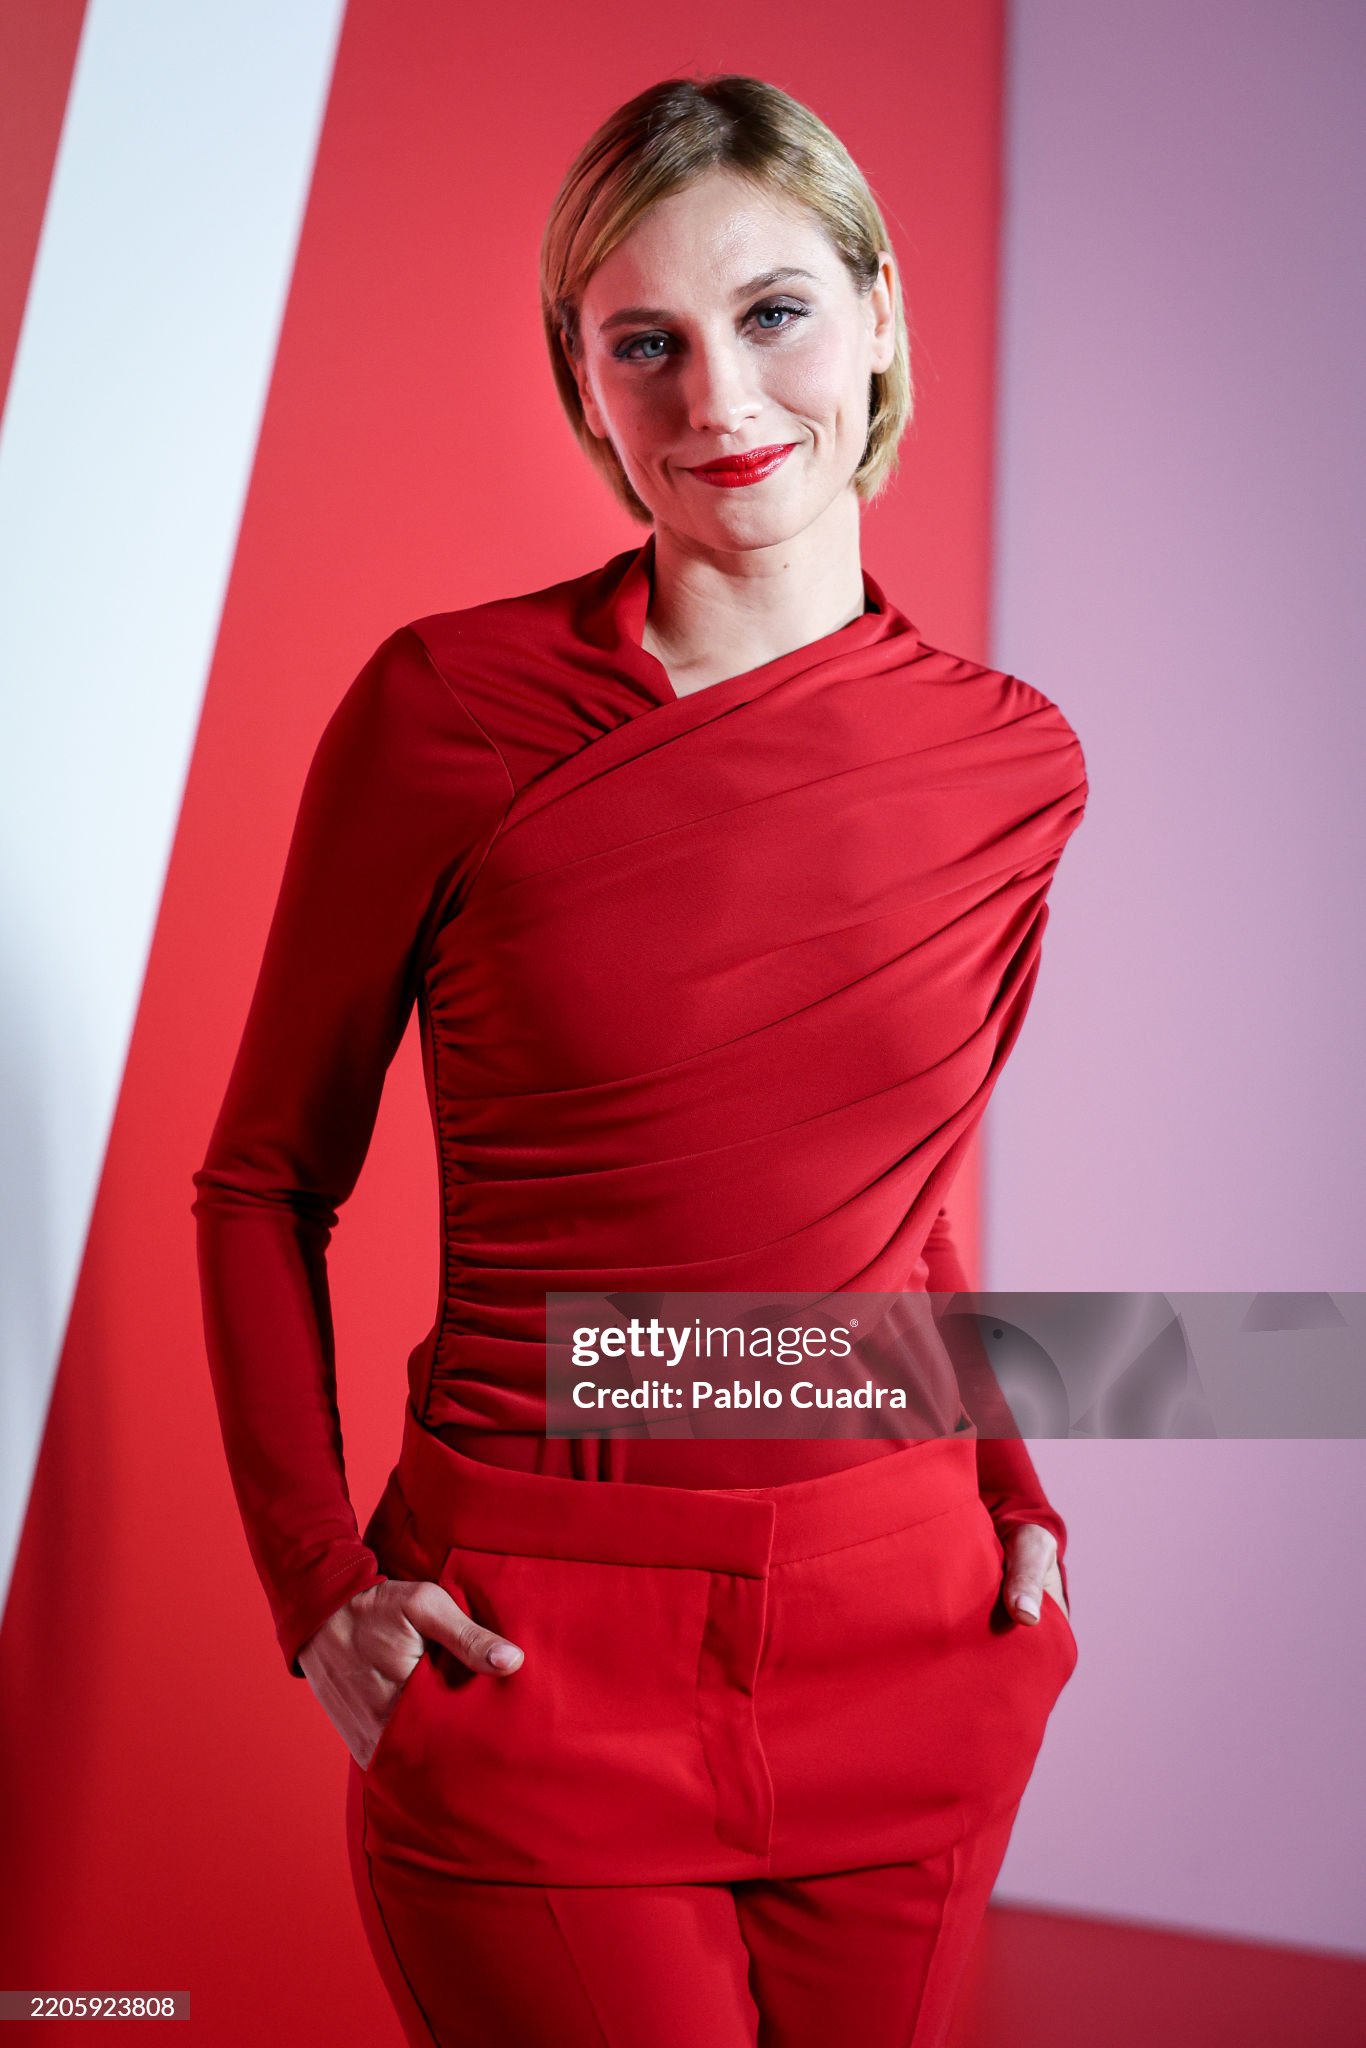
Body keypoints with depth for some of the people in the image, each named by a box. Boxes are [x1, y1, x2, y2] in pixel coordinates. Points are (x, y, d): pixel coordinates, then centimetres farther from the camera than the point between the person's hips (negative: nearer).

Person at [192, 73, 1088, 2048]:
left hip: (907, 1646, 4)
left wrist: (1011, 1494, 4)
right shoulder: (449, 706, -10)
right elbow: (264, 1183, -1)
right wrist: (318, 1582, -8)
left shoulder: (1016, 763, -1)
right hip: (528, 1661, -3)